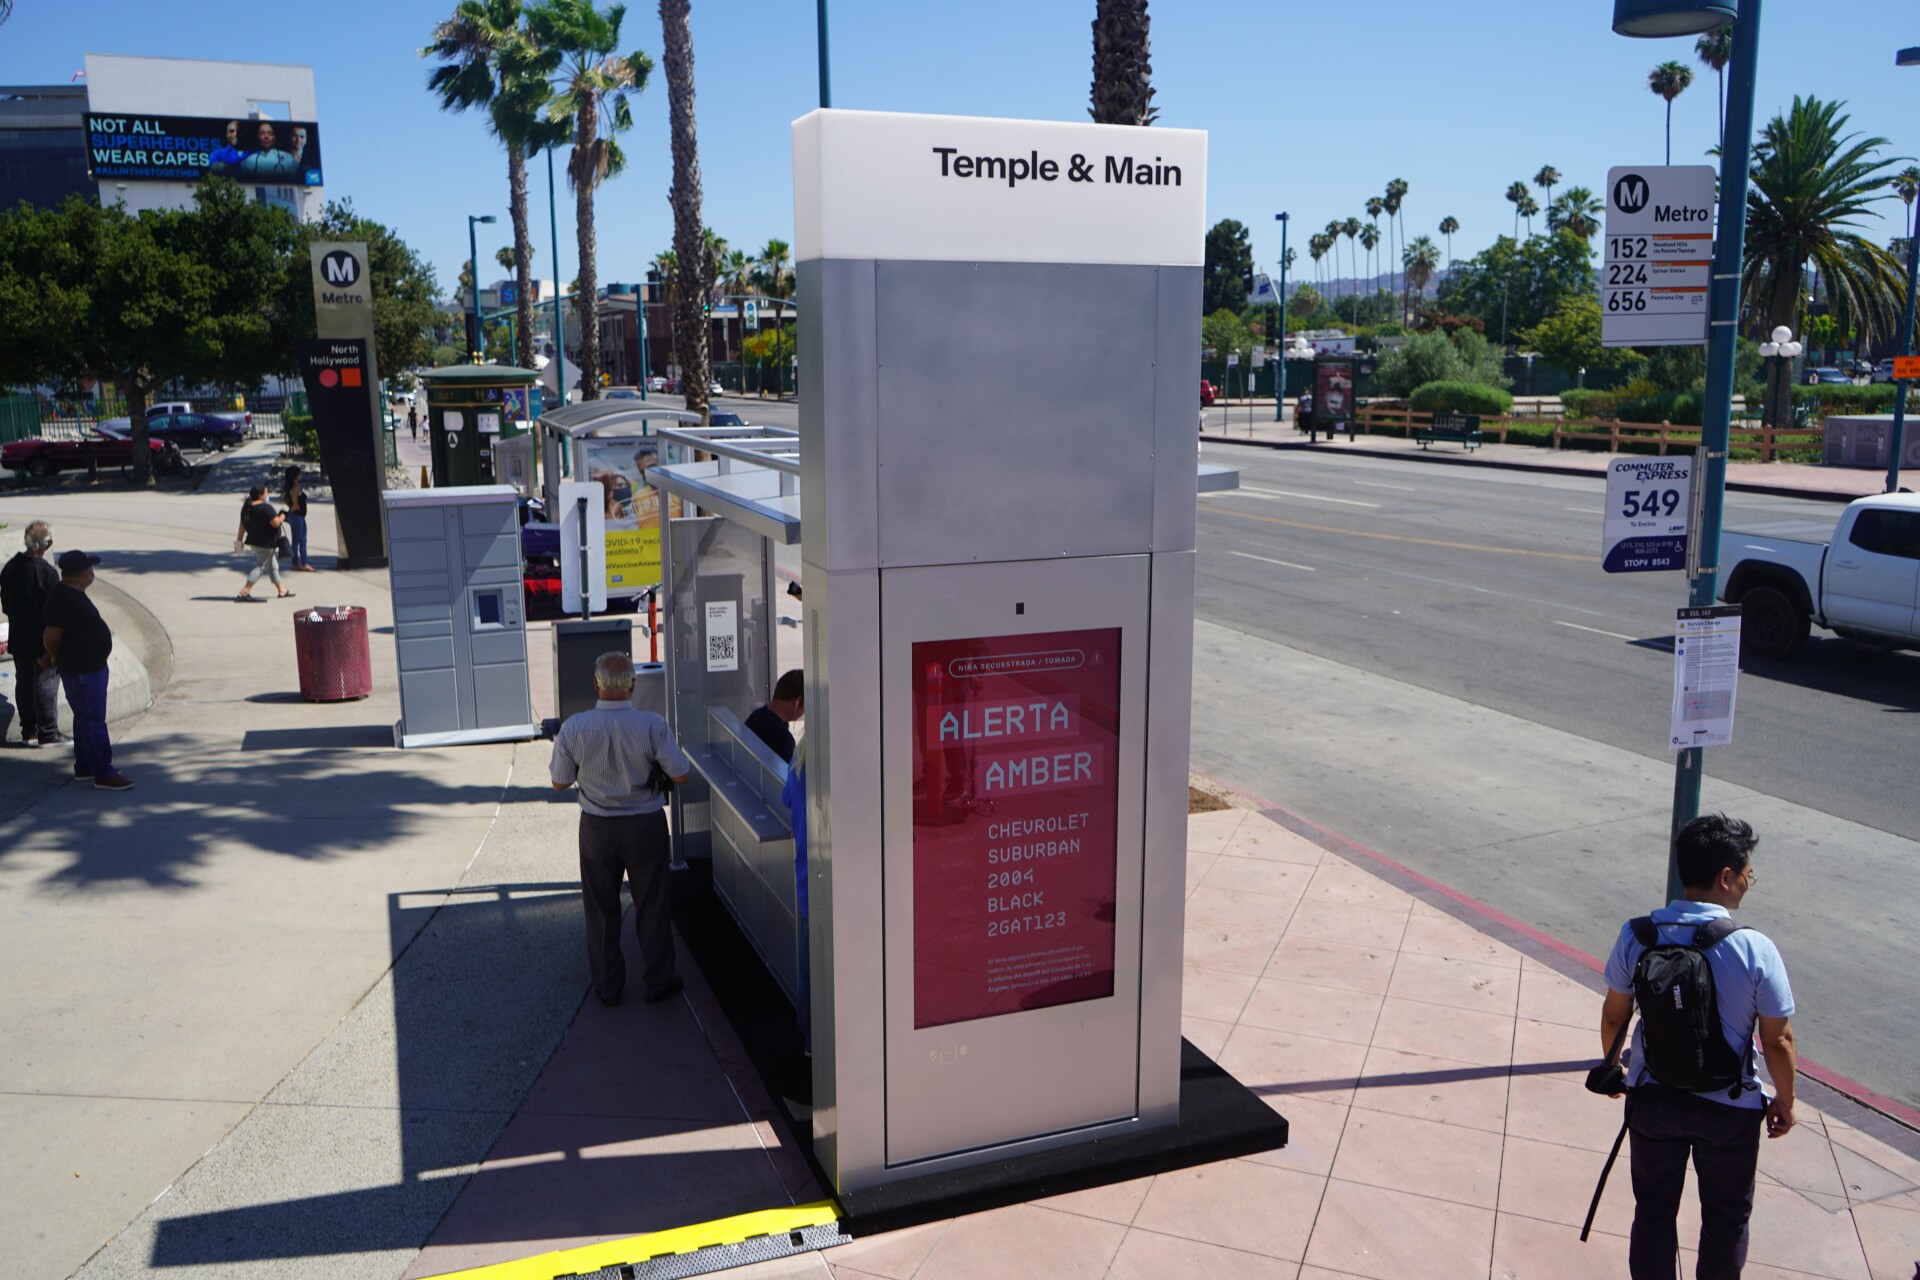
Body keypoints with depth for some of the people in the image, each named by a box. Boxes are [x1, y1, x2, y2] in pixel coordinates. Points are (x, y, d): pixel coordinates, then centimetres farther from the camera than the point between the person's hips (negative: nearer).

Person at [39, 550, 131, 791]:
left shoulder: (72, 594, 11)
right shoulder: (64, 598, -22)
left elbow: (53, 635, 21)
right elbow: (51, 636, -24)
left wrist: (54, 656, 17)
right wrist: (56, 657, -6)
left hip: (91, 666, 10)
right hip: (80, 671, -10)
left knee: (86, 718, 18)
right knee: (93, 721, -7)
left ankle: (84, 766, 29)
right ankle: (104, 773, -4)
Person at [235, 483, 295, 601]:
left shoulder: (246, 507, 5)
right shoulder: (265, 508, -21)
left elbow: (242, 525, 11)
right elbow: (276, 523, -25)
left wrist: (239, 539, 18)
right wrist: (281, 517, -5)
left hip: (254, 541, 9)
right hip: (266, 543, -9)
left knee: (273, 566, 18)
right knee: (261, 566, -3)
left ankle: (282, 590, 27)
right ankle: (245, 591, -8)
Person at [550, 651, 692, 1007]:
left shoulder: (573, 728, -14)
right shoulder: (652, 725, -17)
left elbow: (559, 782, -3)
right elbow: (681, 774, -11)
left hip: (597, 828, 1)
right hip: (646, 825, -1)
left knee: (602, 907, 16)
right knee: (651, 905, 13)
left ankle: (607, 986, 26)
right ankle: (659, 982, 23)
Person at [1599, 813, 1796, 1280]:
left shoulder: (1635, 936, -14)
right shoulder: (1756, 950, -22)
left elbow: (1613, 1016, -2)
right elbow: (1778, 1040, -12)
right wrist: (1784, 1100, 5)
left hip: (1653, 1098, 2)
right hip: (1731, 1109, -2)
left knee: (1654, 1208, 18)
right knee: (1726, 1217, 20)